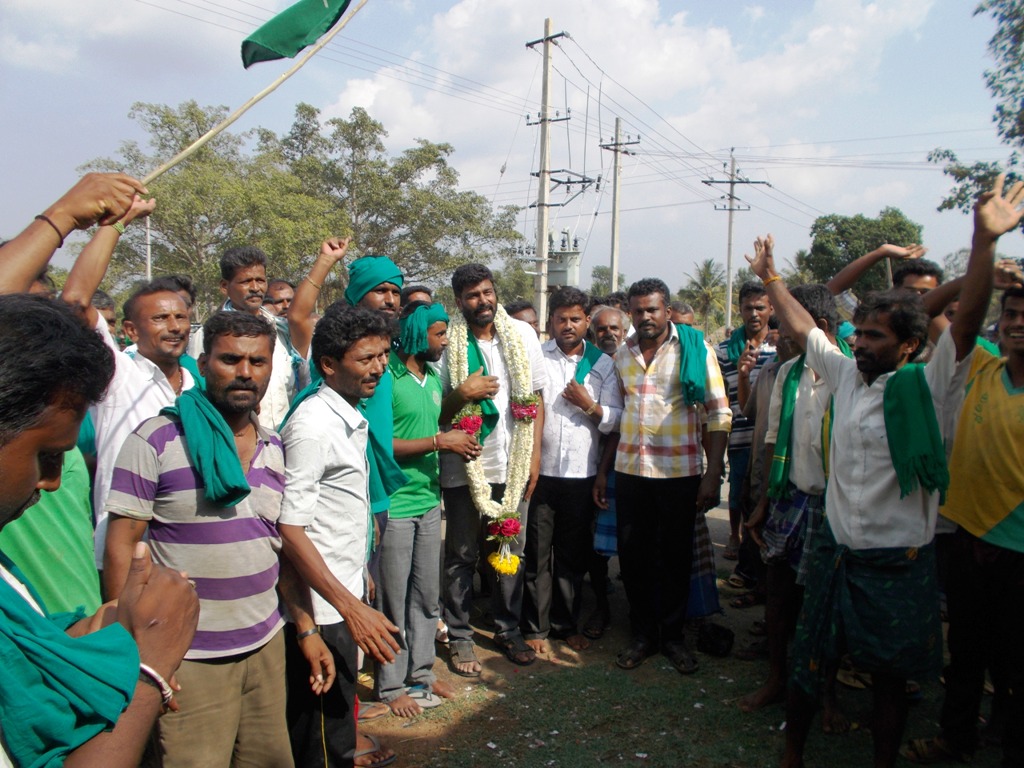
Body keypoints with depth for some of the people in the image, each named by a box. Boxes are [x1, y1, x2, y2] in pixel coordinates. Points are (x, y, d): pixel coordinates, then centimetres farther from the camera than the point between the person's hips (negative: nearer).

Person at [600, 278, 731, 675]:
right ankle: (642, 634, 26)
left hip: (679, 472, -3)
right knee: (633, 556, 9)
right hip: (629, 470, 3)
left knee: (675, 556, 9)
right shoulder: (622, 355, 8)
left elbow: (719, 413, -5)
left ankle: (672, 634, 26)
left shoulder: (695, 348, -4)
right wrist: (603, 470, 11)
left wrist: (713, 474, -11)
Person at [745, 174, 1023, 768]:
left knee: (889, 677, 12)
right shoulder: (847, 375, 4)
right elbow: (803, 327, 18)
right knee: (807, 662, 15)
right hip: (835, 550, 5)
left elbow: (967, 323, -26)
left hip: (897, 563, -5)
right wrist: (770, 276, 25)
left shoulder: (929, 387, -11)